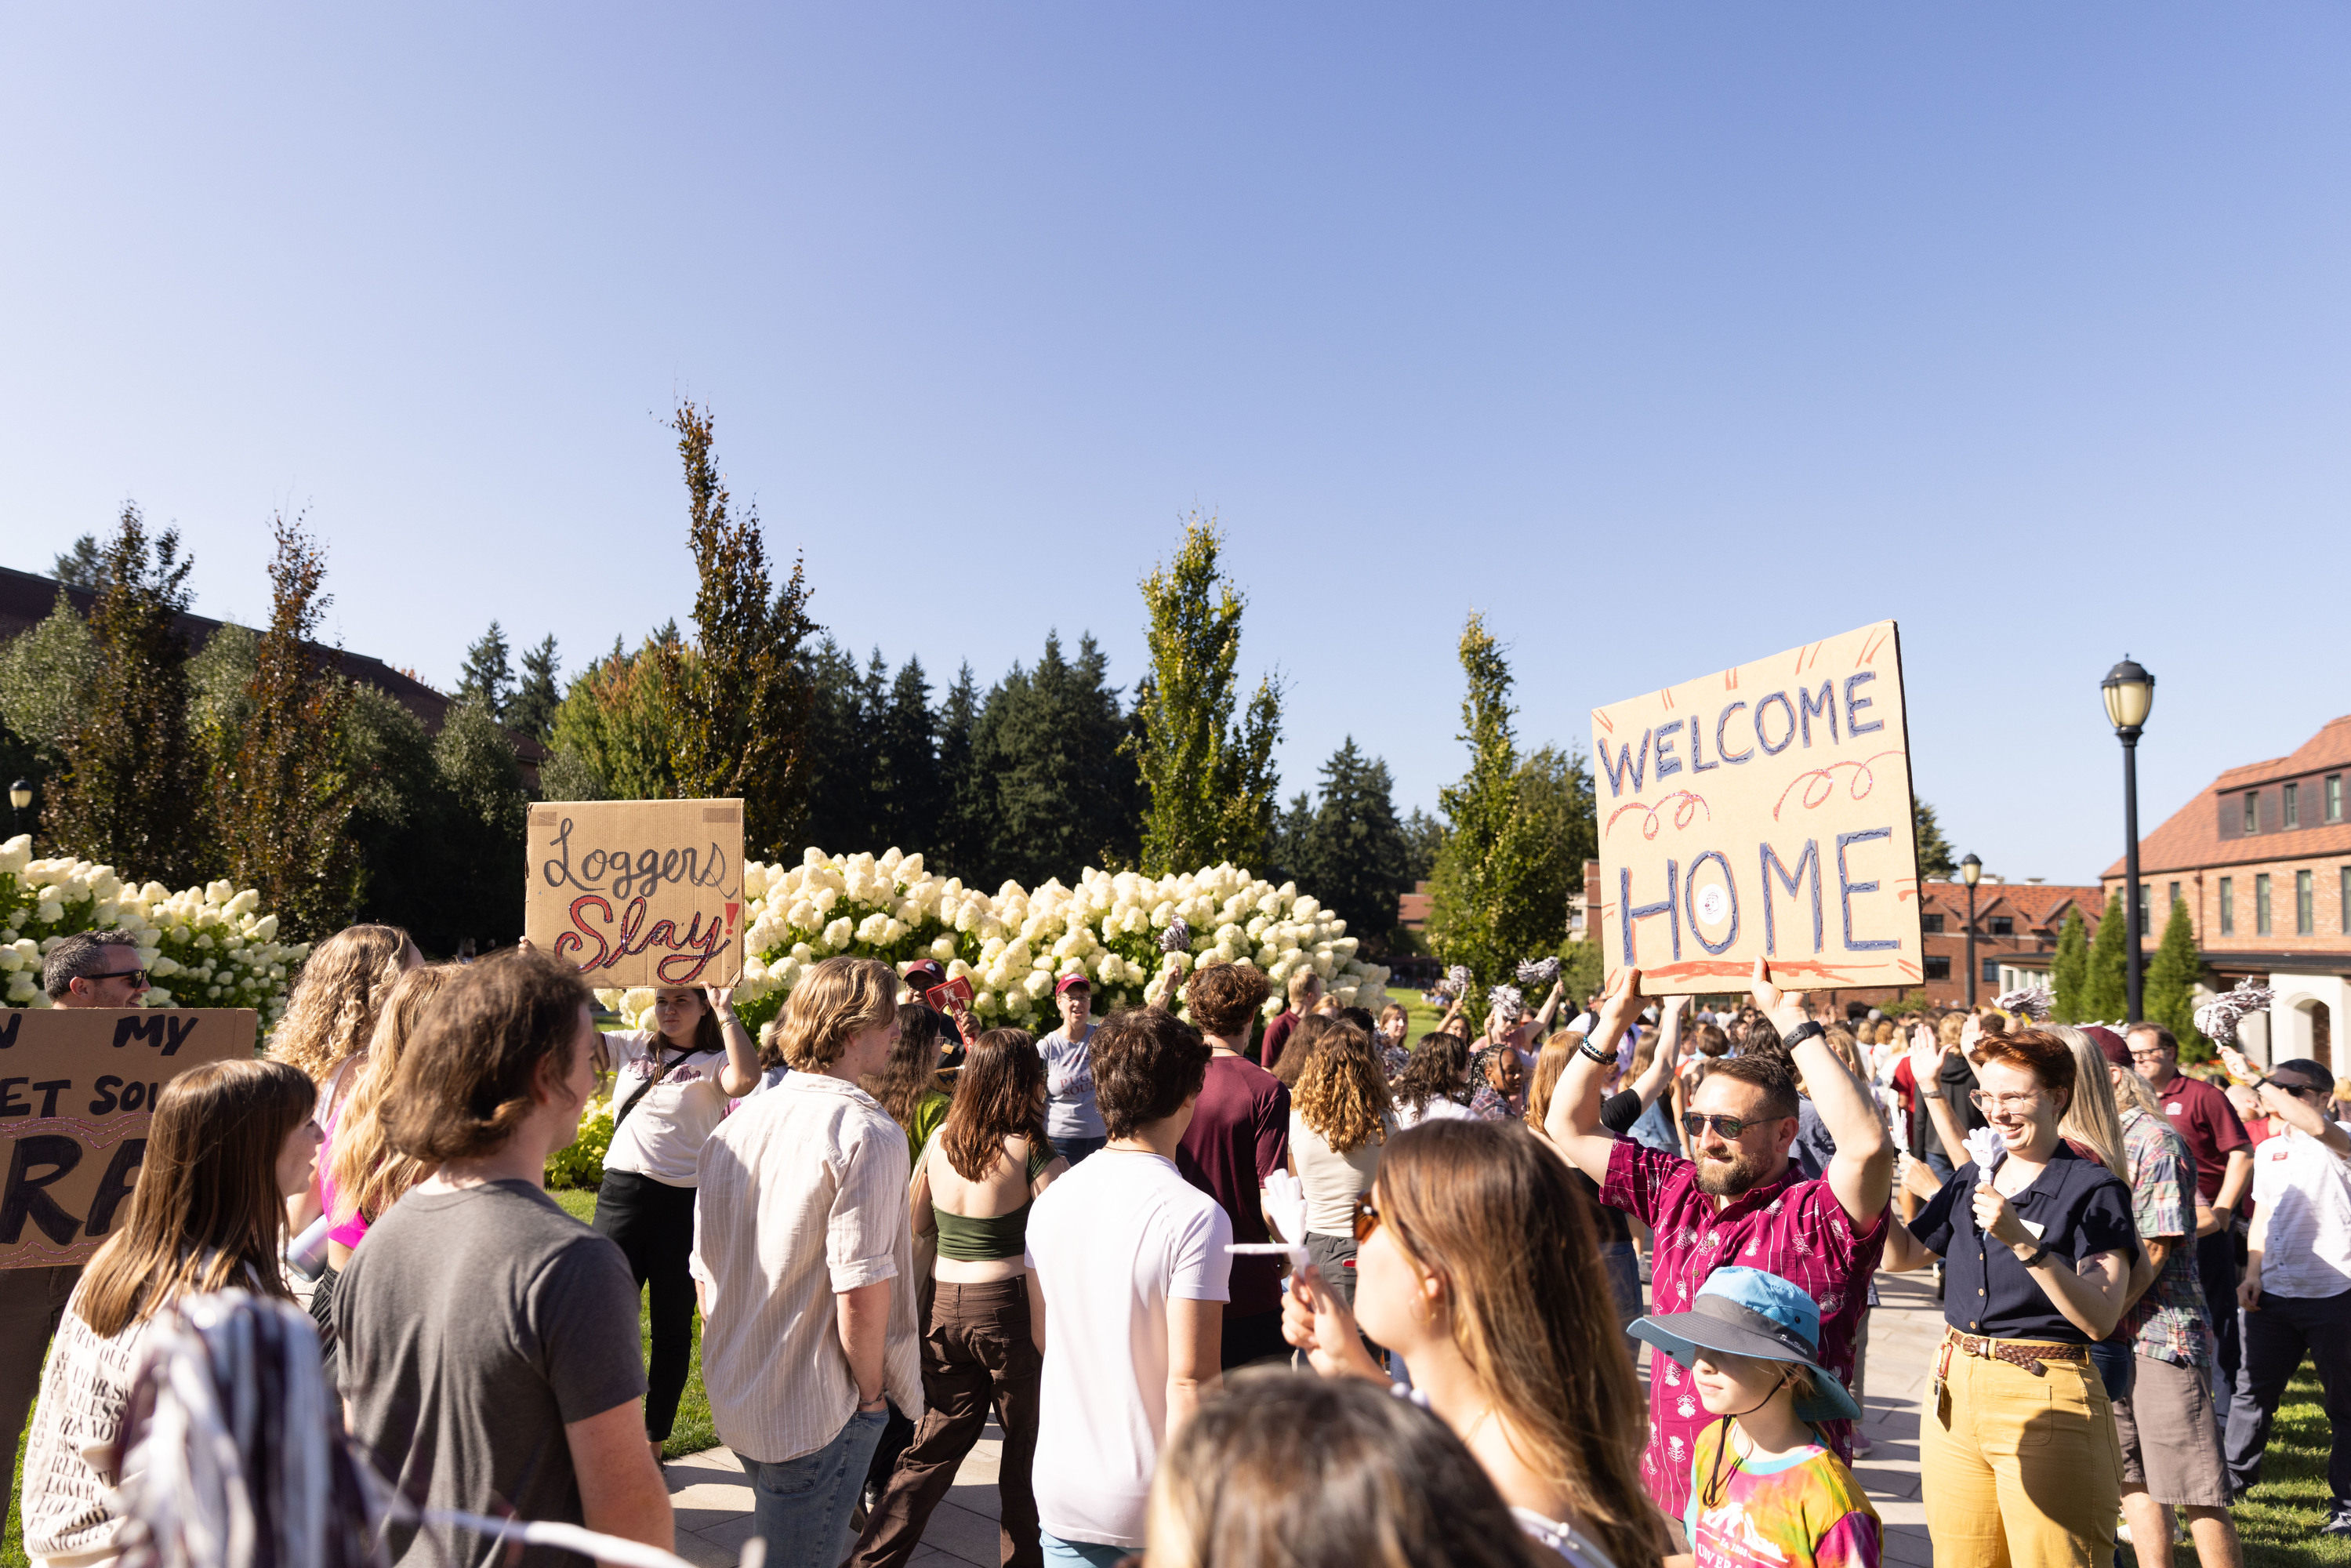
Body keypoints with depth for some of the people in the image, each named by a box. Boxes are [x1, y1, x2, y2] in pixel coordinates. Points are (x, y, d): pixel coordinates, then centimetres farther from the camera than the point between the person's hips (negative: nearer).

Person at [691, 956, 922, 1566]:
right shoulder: (867, 1133, -20)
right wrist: (871, 1390, -9)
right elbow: (861, 1297, -25)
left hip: (732, 1402, 7)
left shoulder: (736, 1123, 2)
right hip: (817, 1416, -7)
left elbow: (706, 1271, 10)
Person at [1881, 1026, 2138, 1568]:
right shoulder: (1970, 1180, 10)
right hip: (1954, 1391, 6)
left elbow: (2101, 1318, -18)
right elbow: (1898, 1254, 15)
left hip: (2046, 1399, -6)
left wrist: (2023, 1241, -29)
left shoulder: (2094, 1189, -8)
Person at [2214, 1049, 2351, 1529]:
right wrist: (2253, 1273, 8)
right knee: (2251, 1390, 10)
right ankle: (2231, 1482, 21)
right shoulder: (2268, 1150, 12)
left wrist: (2253, 1077, -33)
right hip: (2274, 1293, 6)